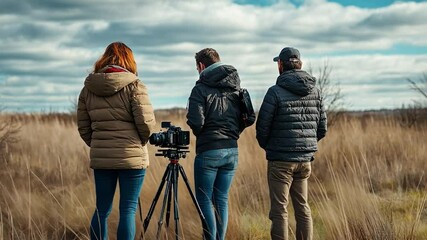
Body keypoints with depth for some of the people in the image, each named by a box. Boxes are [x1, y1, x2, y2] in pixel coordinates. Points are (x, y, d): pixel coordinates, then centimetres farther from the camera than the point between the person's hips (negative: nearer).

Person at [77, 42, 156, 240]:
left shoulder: (88, 88, 7)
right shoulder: (134, 85, -6)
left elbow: (83, 127, 8)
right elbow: (146, 122, -12)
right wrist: (141, 142, 7)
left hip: (100, 158, 4)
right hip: (132, 156, -4)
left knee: (102, 210, 12)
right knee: (128, 210, 1)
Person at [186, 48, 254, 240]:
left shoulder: (201, 88, -7)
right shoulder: (236, 87, 10)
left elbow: (196, 121, -15)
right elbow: (249, 117, 7)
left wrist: (200, 134, 6)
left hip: (208, 151, -5)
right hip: (232, 150, 6)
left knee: (204, 199, 2)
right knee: (221, 199, 11)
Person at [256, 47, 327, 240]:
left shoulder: (275, 92, -12)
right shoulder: (315, 92, 4)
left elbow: (262, 127, -8)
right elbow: (322, 128, 8)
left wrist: (267, 146, 11)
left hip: (281, 160, -5)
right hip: (305, 159, 5)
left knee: (279, 209, 0)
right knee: (302, 206, 15)